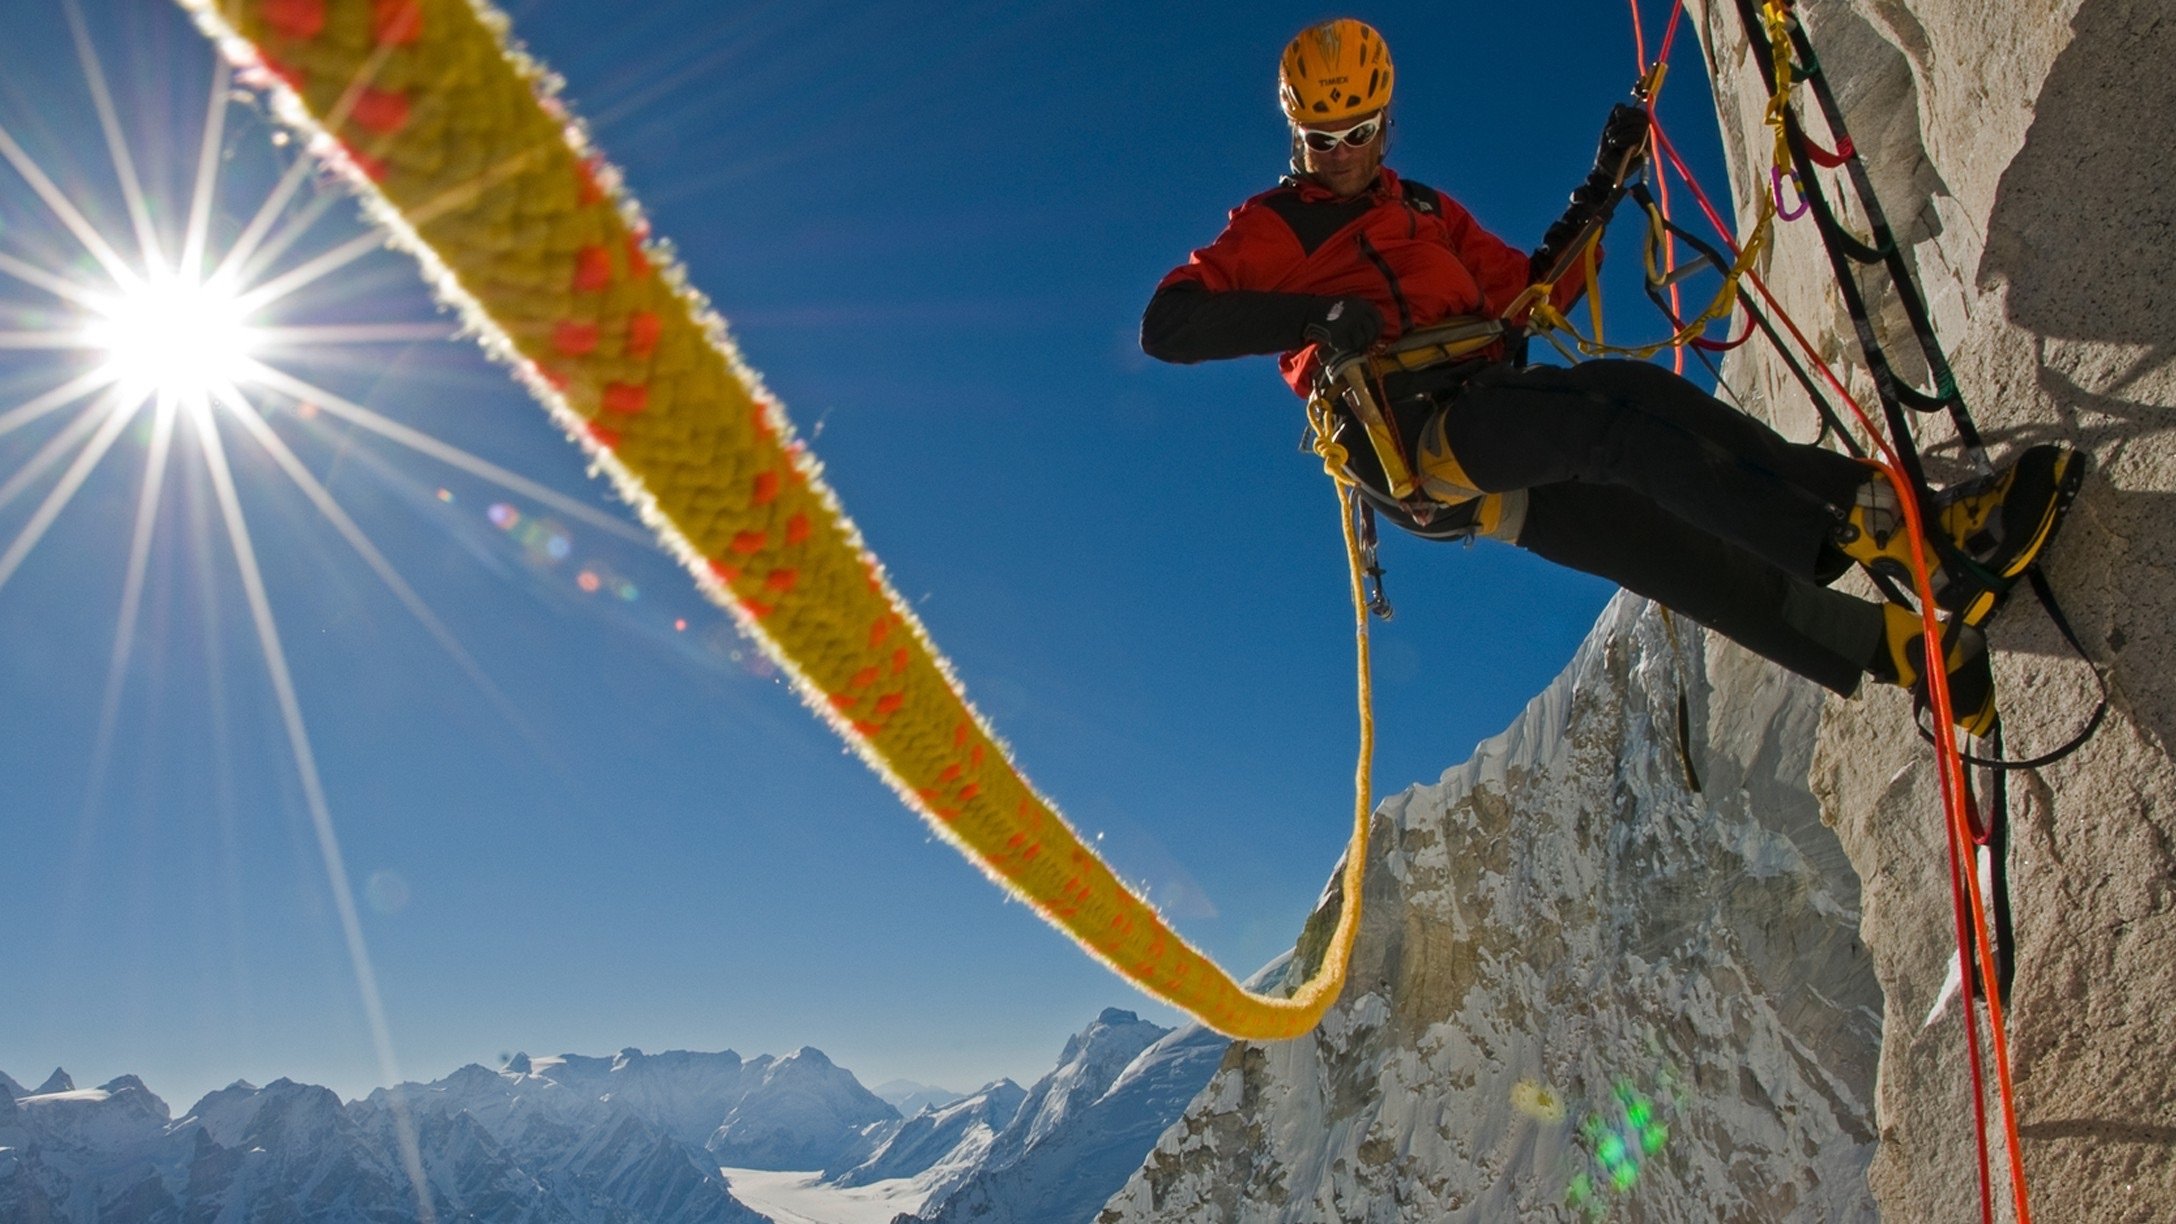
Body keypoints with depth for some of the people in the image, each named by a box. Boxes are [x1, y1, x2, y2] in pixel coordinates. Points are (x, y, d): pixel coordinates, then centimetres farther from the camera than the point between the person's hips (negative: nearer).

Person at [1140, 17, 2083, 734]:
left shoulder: (1428, 212, 29)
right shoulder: (1270, 228, 9)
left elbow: (1530, 290, 30)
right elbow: (1166, 326, -5)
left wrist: (1601, 187, 19)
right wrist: (1313, 315, -16)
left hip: (1497, 447, 7)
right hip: (1407, 443, -7)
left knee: (1681, 553, -10)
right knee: (1621, 398, -29)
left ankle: (1911, 648, -14)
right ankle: (1870, 519, -36)